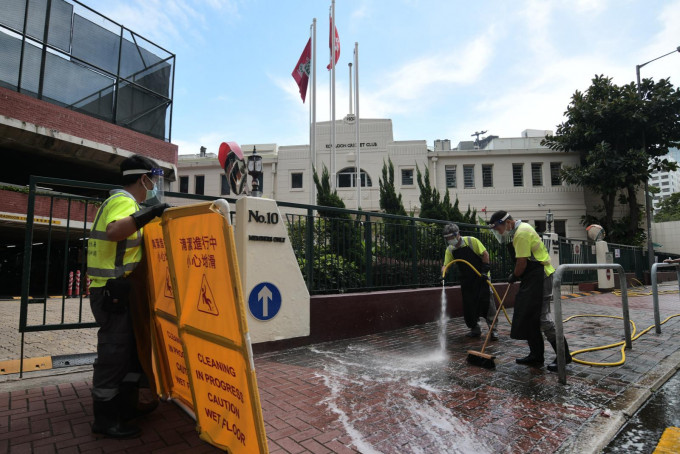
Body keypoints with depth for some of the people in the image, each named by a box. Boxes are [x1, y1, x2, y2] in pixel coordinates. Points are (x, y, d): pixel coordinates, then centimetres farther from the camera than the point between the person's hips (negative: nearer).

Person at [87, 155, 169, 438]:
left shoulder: (121, 200, 16)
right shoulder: (124, 200, -15)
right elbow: (113, 232, -36)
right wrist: (148, 214, -38)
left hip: (117, 290, 10)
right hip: (112, 291, -10)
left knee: (130, 348, 16)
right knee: (113, 353, -1)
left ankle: (125, 406, 29)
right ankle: (105, 419, 13)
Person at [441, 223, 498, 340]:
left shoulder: (472, 241, -13)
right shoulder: (450, 250, 1)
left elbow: (485, 254, -10)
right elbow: (446, 264, -2)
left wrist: (485, 270, -14)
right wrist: (443, 273, -23)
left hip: (481, 277, -5)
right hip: (466, 281, 5)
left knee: (487, 302, -7)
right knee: (468, 305, 5)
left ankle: (493, 329, 3)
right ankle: (475, 329, 19)